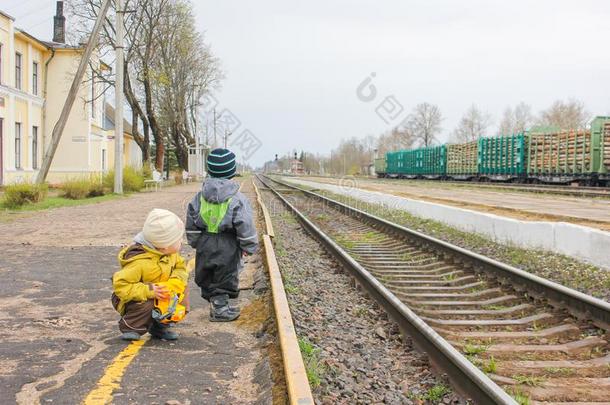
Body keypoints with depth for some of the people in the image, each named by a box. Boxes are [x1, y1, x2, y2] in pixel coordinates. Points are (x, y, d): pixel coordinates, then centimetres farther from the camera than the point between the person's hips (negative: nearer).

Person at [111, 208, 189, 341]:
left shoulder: (171, 255, -9)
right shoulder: (140, 263, -34)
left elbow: (180, 267, 7)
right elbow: (120, 284, -35)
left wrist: (177, 279, -18)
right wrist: (148, 291, -41)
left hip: (158, 296, 7)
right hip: (131, 299, -7)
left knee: (182, 300, -11)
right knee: (146, 305, -37)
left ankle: (159, 327, 10)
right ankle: (130, 328, -7)